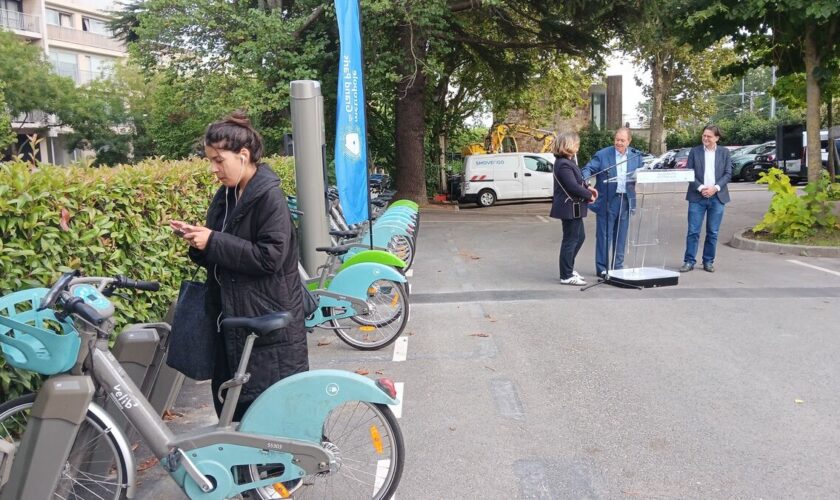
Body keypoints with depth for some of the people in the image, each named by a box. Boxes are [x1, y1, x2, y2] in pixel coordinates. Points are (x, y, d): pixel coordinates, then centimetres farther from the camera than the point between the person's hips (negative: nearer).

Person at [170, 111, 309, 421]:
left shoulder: (270, 197, -14)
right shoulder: (225, 196, 10)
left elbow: (270, 257, -23)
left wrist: (213, 241, -20)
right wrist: (197, 237, -2)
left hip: (269, 323, -8)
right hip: (231, 316, 8)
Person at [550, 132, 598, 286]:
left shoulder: (568, 161, 11)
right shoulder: (563, 165, -22)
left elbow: (578, 180, 20)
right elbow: (573, 187, -25)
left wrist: (588, 188, 3)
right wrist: (589, 195, -12)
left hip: (573, 208, 11)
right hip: (569, 208, -11)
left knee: (579, 237, 20)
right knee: (570, 240, -2)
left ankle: (568, 268, 31)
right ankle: (566, 276, 8)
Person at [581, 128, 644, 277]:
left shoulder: (636, 156, 9)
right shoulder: (602, 154, -4)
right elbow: (588, 169, -9)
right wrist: (585, 180, -29)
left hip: (626, 200, 4)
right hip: (607, 201, -4)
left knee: (621, 236, 11)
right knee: (604, 235, 0)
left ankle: (617, 266, 21)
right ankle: (602, 268, 7)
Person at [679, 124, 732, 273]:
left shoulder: (724, 152, 7)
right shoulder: (694, 151, 4)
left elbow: (728, 174, 3)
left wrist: (715, 188, -11)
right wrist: (700, 188, -13)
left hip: (717, 197, 1)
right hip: (697, 197, -1)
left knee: (713, 232, 5)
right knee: (693, 231, -4)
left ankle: (708, 261, 14)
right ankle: (689, 261, 2)